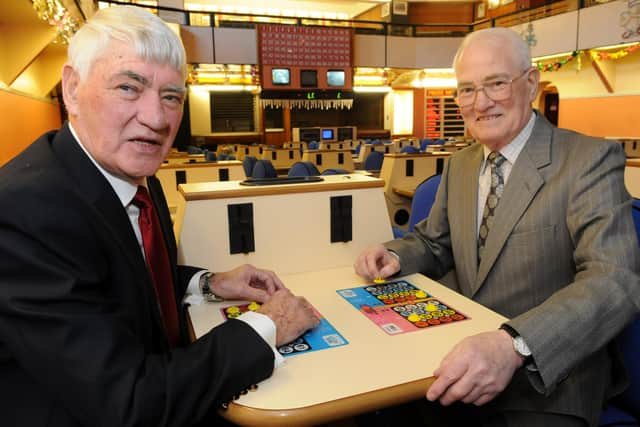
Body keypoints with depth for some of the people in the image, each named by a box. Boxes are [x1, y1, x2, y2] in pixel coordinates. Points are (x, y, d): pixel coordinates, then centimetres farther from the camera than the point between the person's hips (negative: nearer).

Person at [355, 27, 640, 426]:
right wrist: (394, 255, -7)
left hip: (548, 379, -4)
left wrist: (513, 345, -39)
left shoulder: (590, 160, -12)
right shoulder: (460, 164, 8)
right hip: (466, 355, 5)